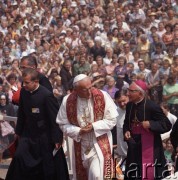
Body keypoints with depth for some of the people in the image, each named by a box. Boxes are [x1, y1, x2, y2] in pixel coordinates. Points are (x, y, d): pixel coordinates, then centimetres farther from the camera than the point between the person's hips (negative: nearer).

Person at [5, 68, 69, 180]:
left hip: (44, 135, -5)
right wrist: (19, 131, 15)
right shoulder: (23, 92, -4)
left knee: (48, 164, 6)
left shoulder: (47, 95, -21)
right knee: (19, 157, -7)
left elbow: (55, 118, -17)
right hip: (28, 133, 5)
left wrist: (57, 138, -16)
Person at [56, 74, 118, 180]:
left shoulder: (102, 96, -15)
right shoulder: (68, 101, -11)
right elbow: (63, 124, -3)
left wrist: (94, 126, -19)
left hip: (100, 143, -3)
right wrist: (79, 131, -19)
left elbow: (112, 119, -9)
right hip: (80, 144, 3)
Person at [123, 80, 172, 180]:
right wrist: (126, 131, 0)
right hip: (134, 146, 7)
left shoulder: (152, 106, -18)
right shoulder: (129, 105, 3)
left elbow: (167, 125, -15)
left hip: (149, 147, -7)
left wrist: (150, 124, -27)